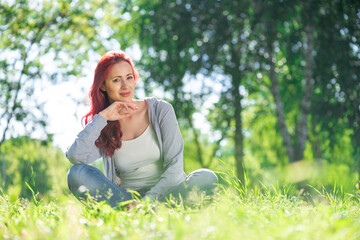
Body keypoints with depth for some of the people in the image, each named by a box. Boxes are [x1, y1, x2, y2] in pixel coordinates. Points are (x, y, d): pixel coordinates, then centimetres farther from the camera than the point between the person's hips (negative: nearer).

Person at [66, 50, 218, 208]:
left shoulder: (160, 110, 1)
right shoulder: (101, 127, 5)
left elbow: (175, 165, -7)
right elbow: (75, 157, -15)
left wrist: (148, 200, -20)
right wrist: (102, 117, -11)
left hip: (165, 193, -1)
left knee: (207, 178, -29)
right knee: (77, 173, -23)